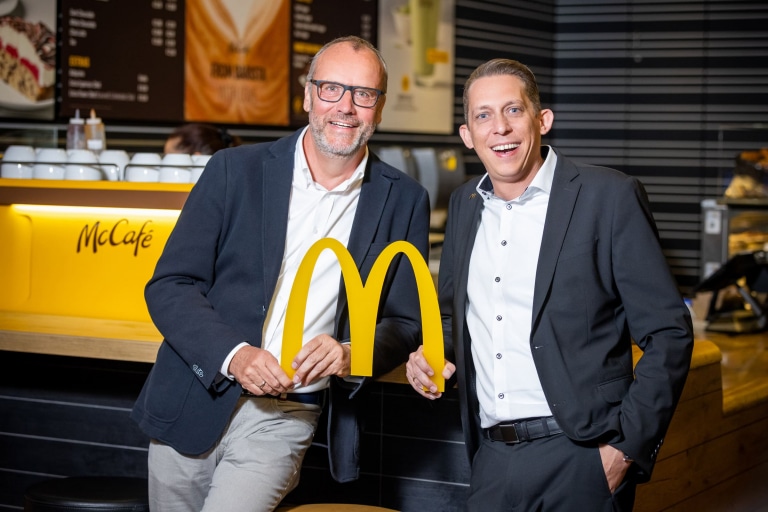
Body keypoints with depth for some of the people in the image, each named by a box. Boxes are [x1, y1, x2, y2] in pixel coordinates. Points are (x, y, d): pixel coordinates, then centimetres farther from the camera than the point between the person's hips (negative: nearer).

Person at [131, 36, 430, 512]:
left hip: (283, 419, -1)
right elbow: (168, 287, -3)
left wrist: (352, 355, -17)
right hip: (193, 406, 1)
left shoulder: (404, 201, 1)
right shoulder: (236, 169, -1)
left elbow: (405, 323, 4)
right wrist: (234, 355, -19)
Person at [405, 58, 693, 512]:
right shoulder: (464, 205, 11)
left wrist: (627, 448, -12)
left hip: (578, 461, -5)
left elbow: (669, 335, -7)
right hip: (493, 461, 5)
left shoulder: (610, 197, -6)